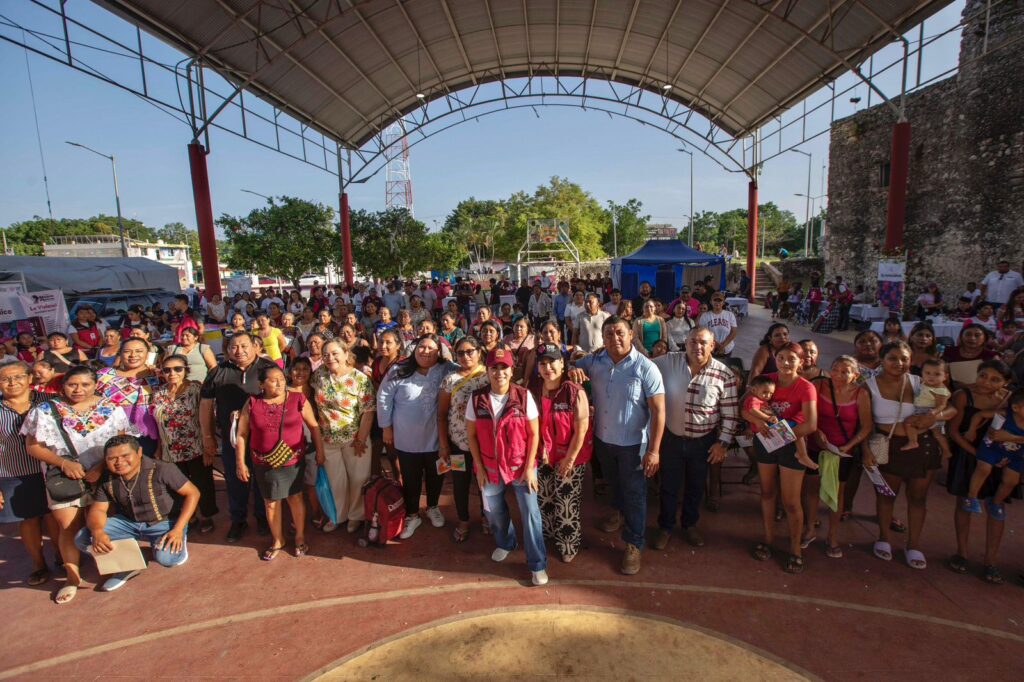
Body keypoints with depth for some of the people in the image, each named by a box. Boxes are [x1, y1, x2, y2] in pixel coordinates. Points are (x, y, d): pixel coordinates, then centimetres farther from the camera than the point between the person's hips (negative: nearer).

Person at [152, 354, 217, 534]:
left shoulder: (196, 389, -10)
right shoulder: (158, 393, 3)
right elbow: (159, 424, 9)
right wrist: (159, 450, 8)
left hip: (197, 450, -4)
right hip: (171, 453, 4)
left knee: (202, 485, 9)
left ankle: (206, 517, 29)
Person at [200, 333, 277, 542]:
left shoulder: (268, 368, -4)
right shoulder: (218, 372, 1)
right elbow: (206, 405, 7)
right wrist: (208, 437, 7)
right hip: (230, 437, 2)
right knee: (235, 480, 14)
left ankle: (262, 517, 33)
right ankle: (238, 520, 33)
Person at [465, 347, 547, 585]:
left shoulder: (524, 396, -13)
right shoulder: (477, 398, -9)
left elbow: (534, 434, -8)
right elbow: (472, 435, -2)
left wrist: (529, 467, -11)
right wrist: (479, 467, -3)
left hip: (521, 465, -2)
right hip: (490, 467, 3)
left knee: (530, 513, -1)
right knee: (492, 510, 18)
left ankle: (537, 564, 19)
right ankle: (505, 543, 49)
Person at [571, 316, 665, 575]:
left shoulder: (646, 368, -20)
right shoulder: (593, 361, -9)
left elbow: (658, 411, -18)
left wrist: (654, 449, -21)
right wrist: (572, 370, -18)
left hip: (633, 443, -4)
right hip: (602, 438, 4)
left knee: (634, 493, 11)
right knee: (614, 483, 28)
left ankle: (633, 544, 29)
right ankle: (620, 512, 57)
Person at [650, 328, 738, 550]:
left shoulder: (725, 374, -13)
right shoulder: (668, 362, -11)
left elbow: (730, 413, -6)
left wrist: (723, 442, -6)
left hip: (703, 441, 0)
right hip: (672, 437, 0)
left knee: (695, 486, 20)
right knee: (669, 485, 16)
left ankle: (690, 525, 45)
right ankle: (665, 527, 38)